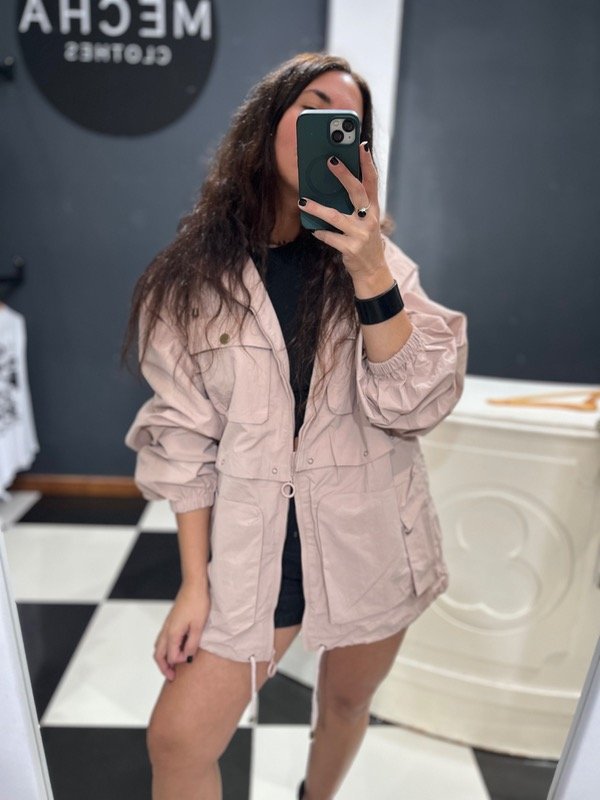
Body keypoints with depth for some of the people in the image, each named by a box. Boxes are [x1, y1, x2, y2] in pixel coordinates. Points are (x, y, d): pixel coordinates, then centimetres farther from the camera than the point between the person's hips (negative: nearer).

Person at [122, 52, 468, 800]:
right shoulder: (195, 275, -4)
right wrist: (193, 580, -3)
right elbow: (185, 439, -4)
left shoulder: (375, 257, 0)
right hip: (254, 545, -1)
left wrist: (370, 277, -25)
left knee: (345, 704, 20)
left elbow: (417, 404, -12)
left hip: (371, 537, 2)